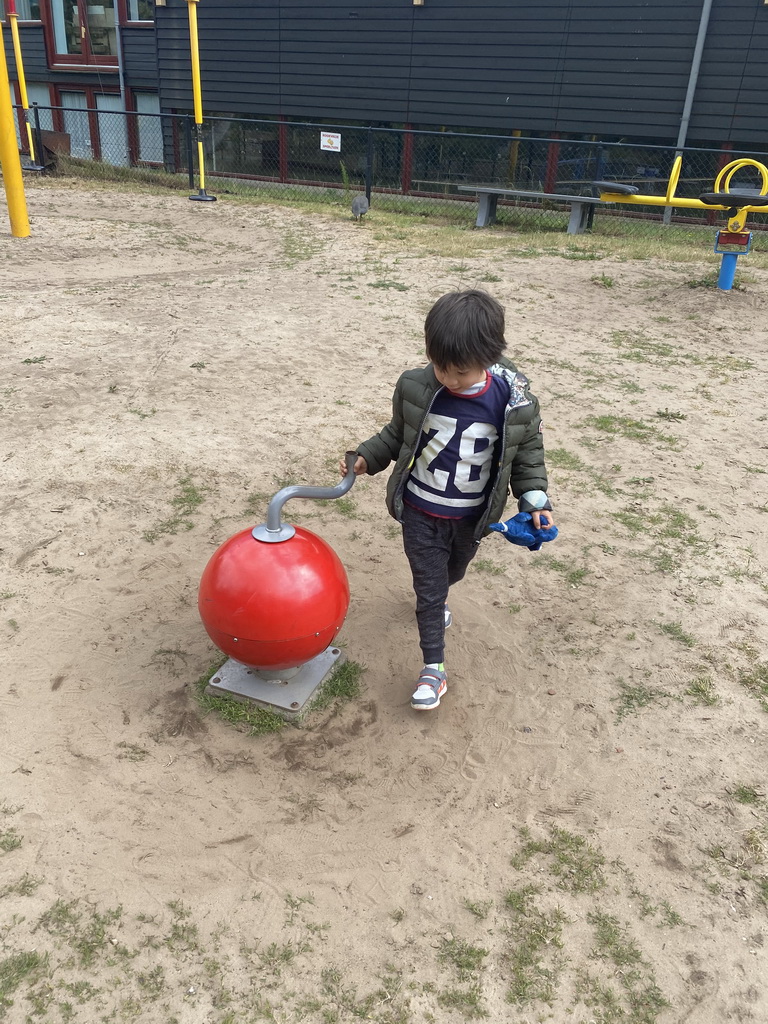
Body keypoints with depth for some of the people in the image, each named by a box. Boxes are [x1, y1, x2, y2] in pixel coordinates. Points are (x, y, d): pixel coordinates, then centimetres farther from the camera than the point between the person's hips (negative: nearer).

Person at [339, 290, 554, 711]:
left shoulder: (513, 401, -21)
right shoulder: (415, 388, -19)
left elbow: (528, 453, -4)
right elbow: (397, 433, 2)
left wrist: (535, 501, -12)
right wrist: (366, 458, -8)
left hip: (471, 518, 2)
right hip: (421, 513, -1)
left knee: (451, 573, 29)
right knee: (429, 588, 5)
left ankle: (436, 598, 63)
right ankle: (433, 668, 19)